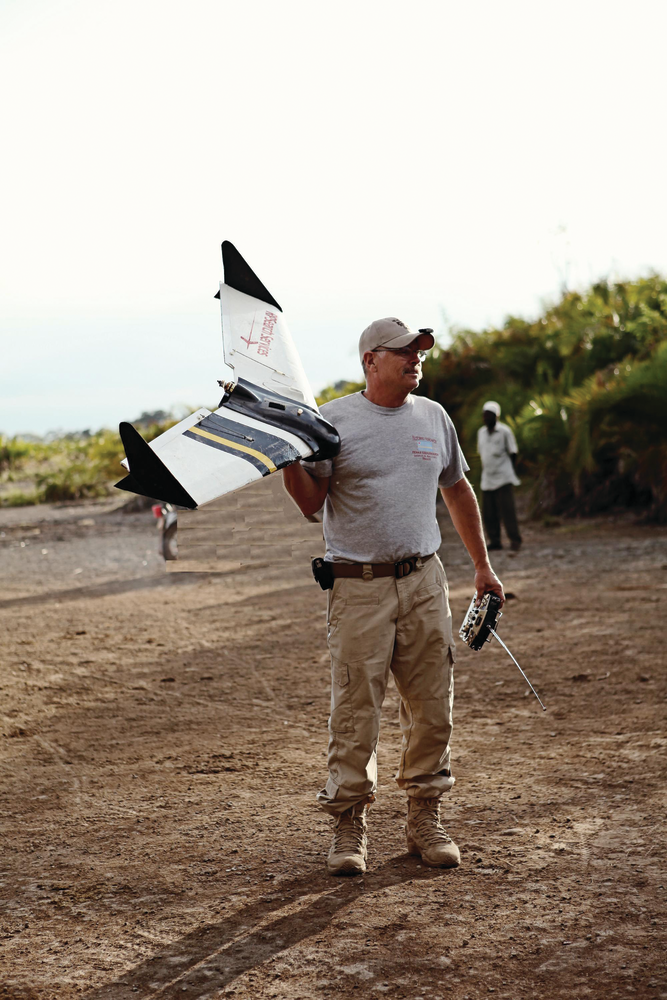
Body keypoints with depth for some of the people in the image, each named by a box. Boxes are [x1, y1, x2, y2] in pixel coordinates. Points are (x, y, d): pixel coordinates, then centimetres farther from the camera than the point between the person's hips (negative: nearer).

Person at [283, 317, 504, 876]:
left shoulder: (433, 417, 12)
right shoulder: (334, 421, -2)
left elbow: (458, 491, 22)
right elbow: (310, 503, -2)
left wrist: (483, 567, 23)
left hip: (425, 582, 4)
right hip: (358, 587, -4)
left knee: (433, 709, 6)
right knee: (355, 712, -4)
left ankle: (425, 819, 18)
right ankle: (350, 827, 7)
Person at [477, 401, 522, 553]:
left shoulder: (504, 431, -2)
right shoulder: (481, 432, 14)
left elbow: (512, 453, 2)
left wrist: (512, 472, 0)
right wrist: (484, 471, 14)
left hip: (503, 478, -5)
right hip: (487, 479, 5)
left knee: (507, 509, -10)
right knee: (488, 512, 2)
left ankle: (515, 540, -4)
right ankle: (494, 540, 10)